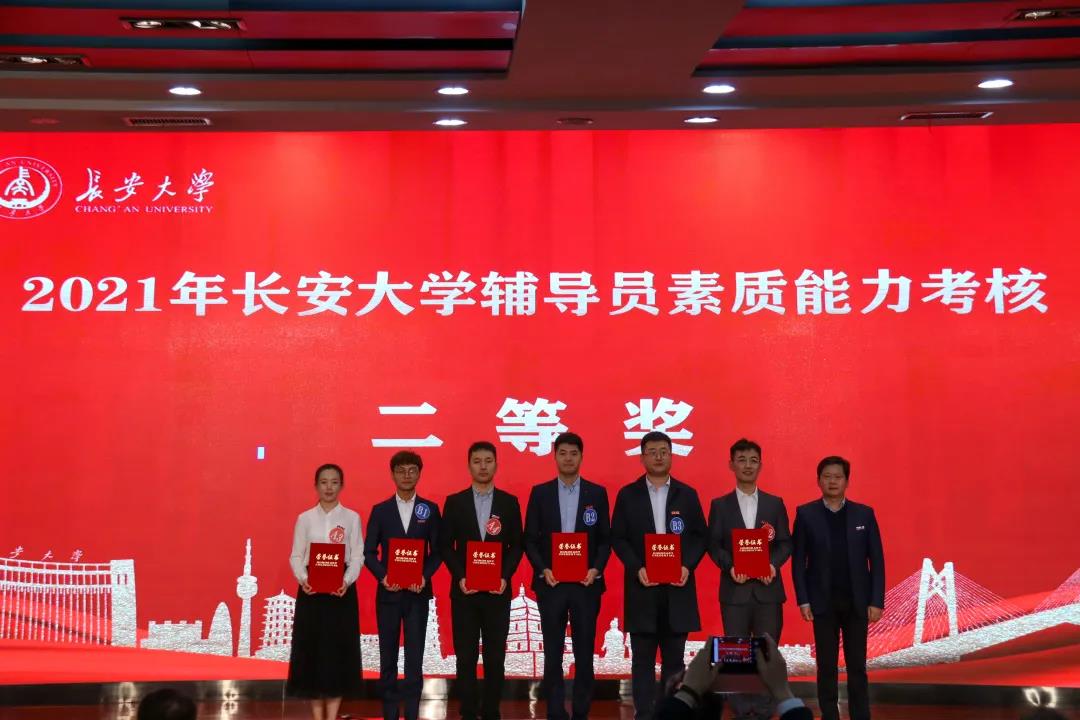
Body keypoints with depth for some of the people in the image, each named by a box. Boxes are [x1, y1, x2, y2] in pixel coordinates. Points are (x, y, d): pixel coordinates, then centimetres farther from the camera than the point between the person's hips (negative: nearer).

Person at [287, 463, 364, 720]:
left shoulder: (351, 518, 3)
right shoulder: (305, 518, 5)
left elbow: (358, 556, 0)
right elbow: (296, 556, 4)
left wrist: (347, 581, -17)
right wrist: (303, 579, -15)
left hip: (342, 589, -1)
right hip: (311, 589, 1)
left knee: (338, 649, 0)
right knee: (311, 649, 2)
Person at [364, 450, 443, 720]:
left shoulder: (430, 509, 5)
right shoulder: (380, 510, 4)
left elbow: (437, 551, 4)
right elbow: (369, 552, 3)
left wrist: (425, 576, -12)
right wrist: (382, 577, -13)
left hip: (418, 592, 0)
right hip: (388, 591, 0)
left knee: (415, 653, 1)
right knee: (388, 654, 5)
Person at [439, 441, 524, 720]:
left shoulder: (509, 502, 5)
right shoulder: (454, 502, 4)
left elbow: (516, 545, 5)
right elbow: (445, 546, 3)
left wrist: (505, 576, -9)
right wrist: (459, 577, -10)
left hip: (498, 590, 0)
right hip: (464, 590, 0)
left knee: (495, 657, 3)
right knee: (466, 657, 3)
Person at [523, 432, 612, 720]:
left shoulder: (597, 493, 5)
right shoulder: (540, 492, 5)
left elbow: (605, 539, 5)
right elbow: (530, 539, 4)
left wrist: (595, 569, -10)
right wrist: (543, 570, -10)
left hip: (586, 583, 0)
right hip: (550, 583, 0)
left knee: (584, 652, 4)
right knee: (553, 653, 3)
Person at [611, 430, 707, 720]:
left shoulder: (687, 494, 8)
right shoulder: (628, 495, 5)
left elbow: (700, 536, 7)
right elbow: (618, 538, 3)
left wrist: (688, 565, -9)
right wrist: (637, 568, -11)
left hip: (677, 587, 1)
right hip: (642, 587, -1)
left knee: (674, 657, 5)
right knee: (643, 658, 2)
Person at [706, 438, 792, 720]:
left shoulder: (775, 504, 9)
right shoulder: (720, 505, 6)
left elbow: (785, 543, 7)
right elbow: (713, 545, 2)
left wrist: (774, 564, -12)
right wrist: (729, 567, -15)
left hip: (768, 588, 1)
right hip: (734, 589, -1)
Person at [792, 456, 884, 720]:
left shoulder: (864, 514, 2)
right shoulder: (806, 514, 0)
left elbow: (876, 560, 2)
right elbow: (798, 561, -1)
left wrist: (876, 601, -5)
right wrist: (803, 600, -7)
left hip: (857, 601, 1)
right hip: (823, 601, -1)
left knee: (857, 665, 5)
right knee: (827, 666, 5)